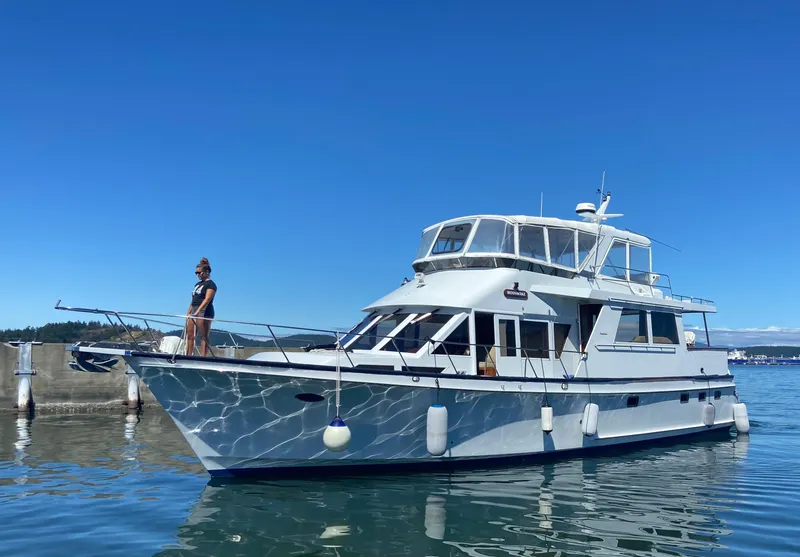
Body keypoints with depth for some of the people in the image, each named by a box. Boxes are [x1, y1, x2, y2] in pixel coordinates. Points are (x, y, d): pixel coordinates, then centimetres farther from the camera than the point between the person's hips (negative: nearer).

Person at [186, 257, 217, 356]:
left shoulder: (211, 284, -6)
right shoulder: (198, 284, 20)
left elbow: (207, 300, -19)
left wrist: (197, 311, -29)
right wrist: (188, 314, 15)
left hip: (204, 312, -8)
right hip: (194, 312, 8)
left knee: (204, 337, -9)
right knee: (189, 336, 5)